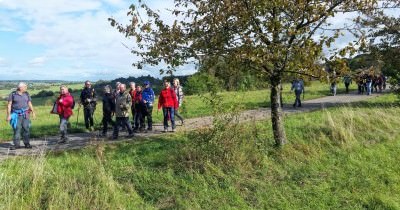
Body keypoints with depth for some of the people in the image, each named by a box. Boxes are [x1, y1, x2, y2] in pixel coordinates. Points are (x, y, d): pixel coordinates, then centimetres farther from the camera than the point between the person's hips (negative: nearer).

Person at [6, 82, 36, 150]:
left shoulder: (26, 94, 8)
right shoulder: (13, 94, -2)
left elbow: (29, 103, 13)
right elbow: (9, 105, -2)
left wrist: (33, 112, 9)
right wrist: (8, 115, -7)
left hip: (25, 114, 2)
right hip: (16, 114, -2)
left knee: (26, 128, 1)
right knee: (16, 129, -2)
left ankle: (27, 143, 7)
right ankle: (16, 144, 6)